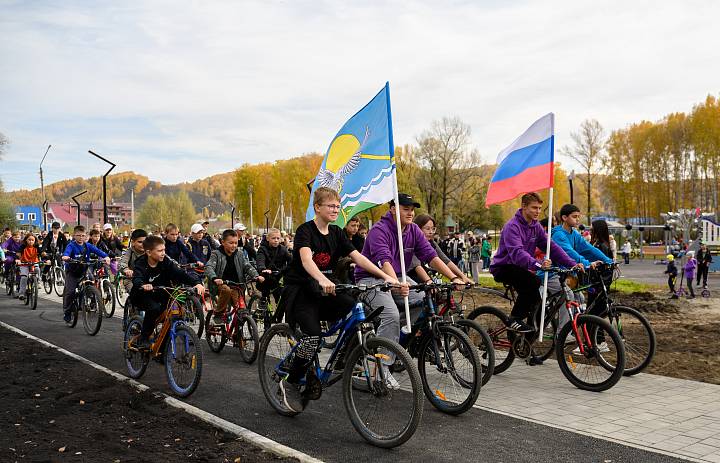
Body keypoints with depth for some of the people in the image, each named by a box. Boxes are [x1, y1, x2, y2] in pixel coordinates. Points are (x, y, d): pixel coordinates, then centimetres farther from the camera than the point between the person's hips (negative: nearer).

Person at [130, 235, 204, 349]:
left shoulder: (166, 262, -9)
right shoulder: (141, 265, -16)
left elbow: (181, 274, -20)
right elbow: (137, 279, -35)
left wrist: (196, 283, -38)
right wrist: (143, 285, -60)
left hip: (161, 295, 4)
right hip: (143, 297, -4)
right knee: (154, 308, -32)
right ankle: (143, 339, -15)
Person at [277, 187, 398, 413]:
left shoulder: (336, 233, 7)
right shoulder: (305, 230, -12)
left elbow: (358, 257, -2)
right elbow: (306, 259, -31)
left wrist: (386, 276, -15)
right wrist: (322, 279, -51)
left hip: (322, 292, 6)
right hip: (299, 291, -6)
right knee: (312, 335, -26)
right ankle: (290, 383, -5)